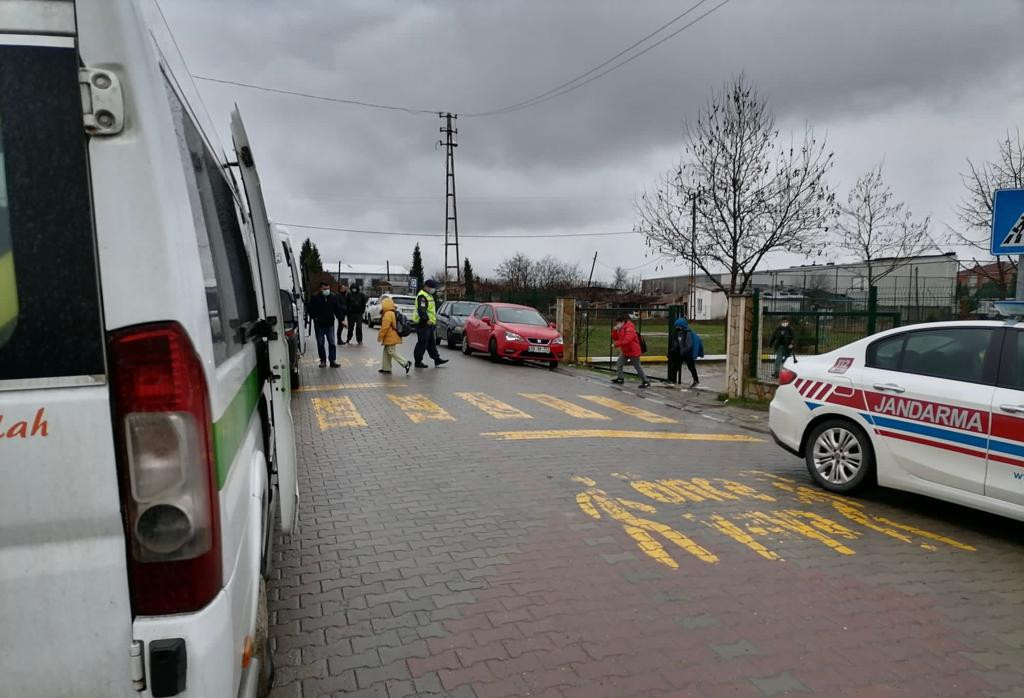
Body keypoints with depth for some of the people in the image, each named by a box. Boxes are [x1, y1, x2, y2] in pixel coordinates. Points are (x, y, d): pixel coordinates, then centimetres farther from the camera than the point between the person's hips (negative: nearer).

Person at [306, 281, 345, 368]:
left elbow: (338, 309, 7)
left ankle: (333, 360, 2)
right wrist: (314, 317, -7)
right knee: (320, 343, 6)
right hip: (319, 325, -1)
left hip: (330, 324, 1)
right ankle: (323, 360, 16)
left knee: (332, 343, -2)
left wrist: (341, 320, 1)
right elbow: (309, 309, 2)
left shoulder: (333, 297, 2)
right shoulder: (315, 298, -5)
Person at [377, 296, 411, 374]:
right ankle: (386, 368, 19)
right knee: (386, 353, 15)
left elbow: (384, 327, -22)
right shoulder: (393, 313, 13)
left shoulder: (387, 315, -19)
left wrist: (380, 337, -12)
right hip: (392, 338, 10)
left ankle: (406, 363, -7)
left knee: (392, 352, -5)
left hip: (391, 338, -10)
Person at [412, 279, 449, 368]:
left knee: (431, 343, 14)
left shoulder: (428, 295, 20)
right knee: (422, 343, -5)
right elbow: (421, 310, -26)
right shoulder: (422, 296, -15)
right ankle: (418, 362, 2)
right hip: (423, 324, -11)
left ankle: (436, 359, 19)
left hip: (428, 324, 11)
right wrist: (426, 319, -33)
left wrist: (433, 320, 24)